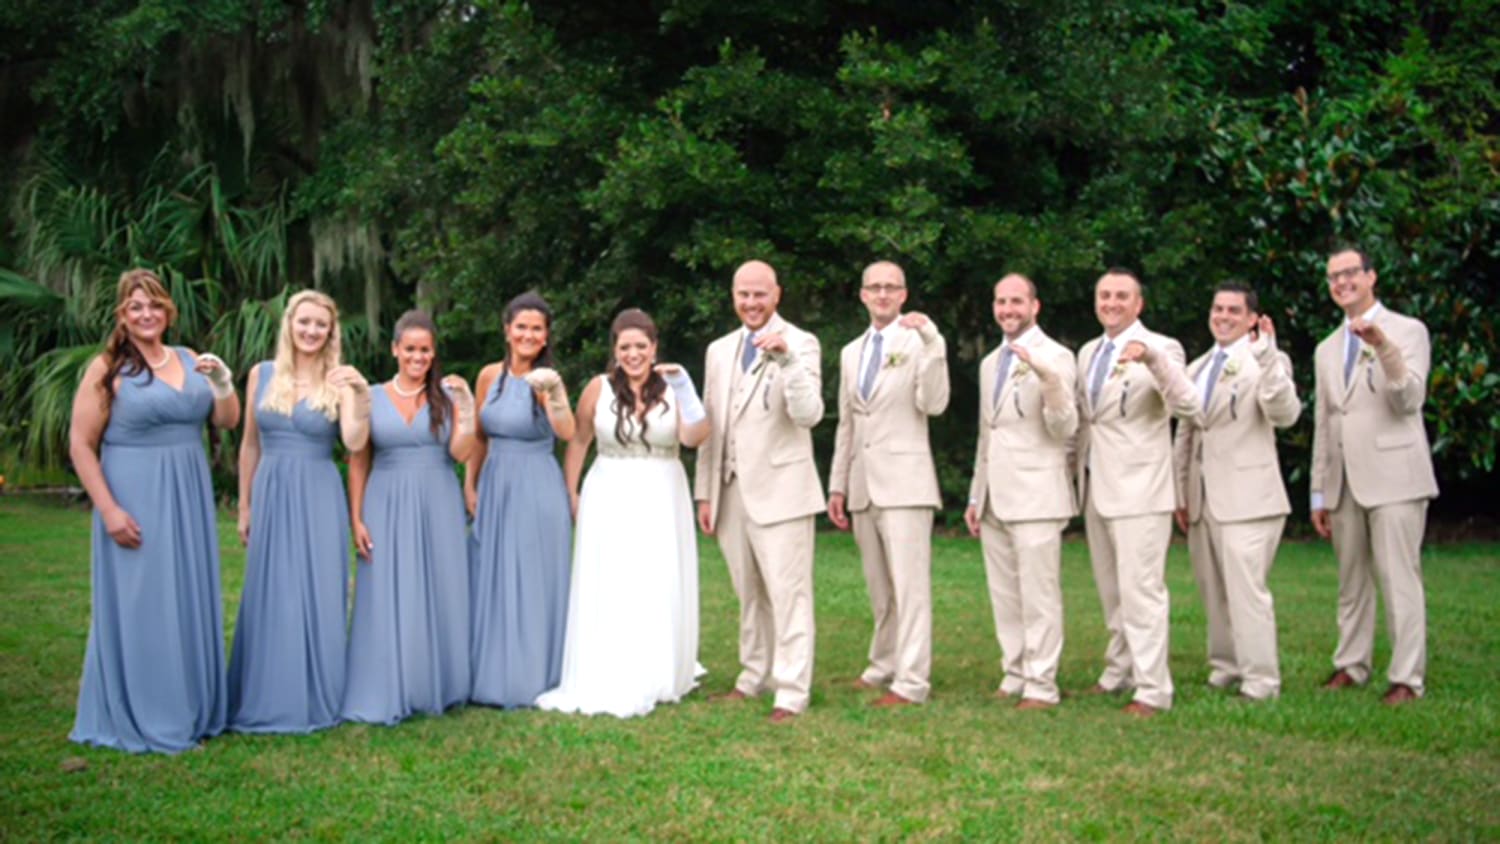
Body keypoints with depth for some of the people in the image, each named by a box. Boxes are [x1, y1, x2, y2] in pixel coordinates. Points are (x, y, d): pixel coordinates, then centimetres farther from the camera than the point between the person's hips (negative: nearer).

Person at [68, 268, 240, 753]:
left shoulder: (190, 360, 8)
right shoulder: (107, 368, -7)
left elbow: (227, 421, 8)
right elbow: (80, 446, -9)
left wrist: (222, 382, -11)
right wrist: (108, 509, -15)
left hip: (188, 499, 5)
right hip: (135, 500, -5)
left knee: (190, 602, 12)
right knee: (139, 605, 0)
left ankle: (191, 711, 25)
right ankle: (139, 720, 12)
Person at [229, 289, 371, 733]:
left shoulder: (338, 382, -1)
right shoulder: (262, 374, 5)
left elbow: (354, 442, -16)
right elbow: (250, 445, 11)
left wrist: (363, 394, -30)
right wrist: (244, 507, 11)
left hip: (319, 499, -2)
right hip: (270, 496, 2)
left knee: (318, 596, 1)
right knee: (269, 598, 6)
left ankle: (316, 698, 12)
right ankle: (269, 699, 16)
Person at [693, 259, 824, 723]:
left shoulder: (800, 344, -4)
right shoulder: (719, 350, 14)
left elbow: (809, 414, -18)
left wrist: (786, 358, -28)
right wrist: (704, 492, 14)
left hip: (780, 489, -6)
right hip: (731, 491, 6)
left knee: (787, 592, -5)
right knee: (750, 593, 14)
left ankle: (792, 691, -1)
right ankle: (756, 675, 26)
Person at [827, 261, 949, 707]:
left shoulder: (919, 342, -1)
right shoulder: (851, 353, 17)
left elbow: (934, 404, -16)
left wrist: (932, 341, -23)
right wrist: (837, 485, 16)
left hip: (903, 480, -6)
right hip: (862, 483, 6)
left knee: (909, 583, -7)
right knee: (879, 587, 13)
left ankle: (911, 681, -6)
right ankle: (884, 666, 24)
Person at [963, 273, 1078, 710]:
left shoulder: (1054, 357, -5)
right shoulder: (990, 363, 18)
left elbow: (1065, 429, -14)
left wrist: (1048, 379, -29)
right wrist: (975, 496, 21)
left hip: (1035, 495, -7)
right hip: (995, 499, 8)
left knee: (1039, 596, -5)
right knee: (1004, 596, 11)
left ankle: (1041, 685, 0)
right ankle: (1014, 677, 19)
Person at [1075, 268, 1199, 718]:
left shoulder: (1160, 349, -7)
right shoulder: (1088, 352, 14)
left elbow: (1187, 405, -24)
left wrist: (1151, 358, -37)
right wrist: (1080, 474, 15)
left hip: (1138, 489, -7)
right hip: (1096, 487, 7)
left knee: (1140, 589, -8)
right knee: (1110, 590, 17)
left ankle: (1152, 690, -3)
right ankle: (1120, 672, 30)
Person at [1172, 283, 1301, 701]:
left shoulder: (1267, 363, -3)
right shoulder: (1196, 368, 18)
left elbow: (1286, 414, -21)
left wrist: (1267, 356, -27)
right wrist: (1180, 493, 17)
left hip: (1246, 498, -7)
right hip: (1201, 500, 7)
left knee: (1246, 591, -10)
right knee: (1213, 591, 12)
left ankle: (1260, 683, -3)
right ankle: (1225, 667, 24)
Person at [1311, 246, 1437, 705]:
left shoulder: (1407, 331, 0)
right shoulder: (1328, 349, 17)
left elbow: (1410, 400, -13)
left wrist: (1383, 347, -27)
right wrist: (1318, 492, 15)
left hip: (1393, 476, -6)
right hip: (1344, 483, 6)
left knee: (1399, 577, -6)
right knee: (1351, 579, 11)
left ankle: (1407, 677, -2)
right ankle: (1351, 665, 19)